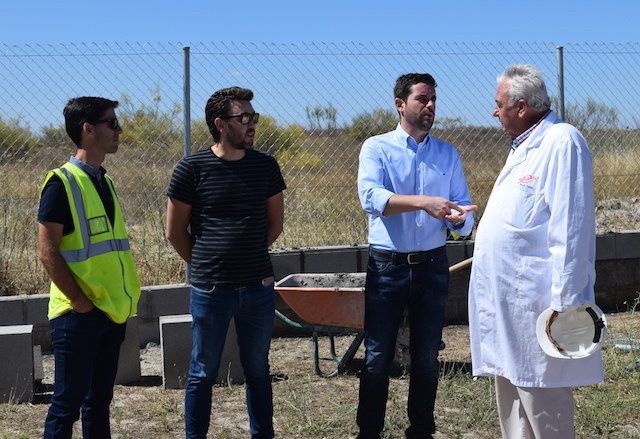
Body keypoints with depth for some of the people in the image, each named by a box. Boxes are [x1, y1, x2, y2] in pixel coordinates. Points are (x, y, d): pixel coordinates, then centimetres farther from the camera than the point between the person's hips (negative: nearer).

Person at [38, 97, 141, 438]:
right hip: (78, 315, -8)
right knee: (68, 403, -2)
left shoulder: (104, 182, 13)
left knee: (100, 399, 15)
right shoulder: (62, 182, -12)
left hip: (112, 311, 8)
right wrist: (81, 302, -16)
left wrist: (123, 299, 10)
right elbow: (48, 251, -16)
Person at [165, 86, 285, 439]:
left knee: (257, 370, 13)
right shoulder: (192, 169, -7)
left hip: (258, 287, 3)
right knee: (203, 372, 7)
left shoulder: (265, 165, 3)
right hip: (210, 290, -3)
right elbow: (175, 231, 1)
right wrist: (204, 265, 9)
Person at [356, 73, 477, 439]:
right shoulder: (376, 147, -3)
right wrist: (424, 202, -32)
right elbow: (371, 197, -20)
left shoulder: (448, 154, 8)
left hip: (433, 266, 3)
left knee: (427, 357, 11)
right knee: (378, 357, 3)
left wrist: (460, 219, -21)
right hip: (387, 266, -3)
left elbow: (464, 208, 4)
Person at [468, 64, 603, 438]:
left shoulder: (562, 143, -13)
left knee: (543, 406, -4)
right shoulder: (524, 145, 17)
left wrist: (564, 303, -21)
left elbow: (570, 230, -19)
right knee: (512, 396, 16)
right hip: (507, 299, 10)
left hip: (534, 301, -10)